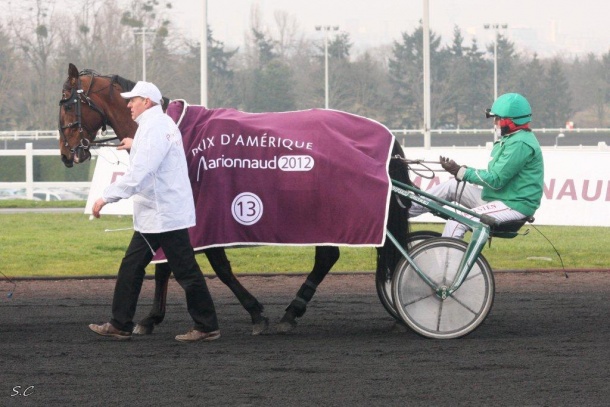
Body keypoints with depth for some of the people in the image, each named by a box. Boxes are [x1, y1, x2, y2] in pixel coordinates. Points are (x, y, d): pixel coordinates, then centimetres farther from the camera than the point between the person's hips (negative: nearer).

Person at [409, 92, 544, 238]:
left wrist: (461, 172, -15)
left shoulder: (520, 144, -19)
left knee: (456, 223, -22)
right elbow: (494, 174, 15)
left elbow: (495, 180, -21)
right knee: (451, 187, 9)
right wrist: (463, 171, 2)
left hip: (514, 206, -10)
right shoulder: (511, 139, 15)